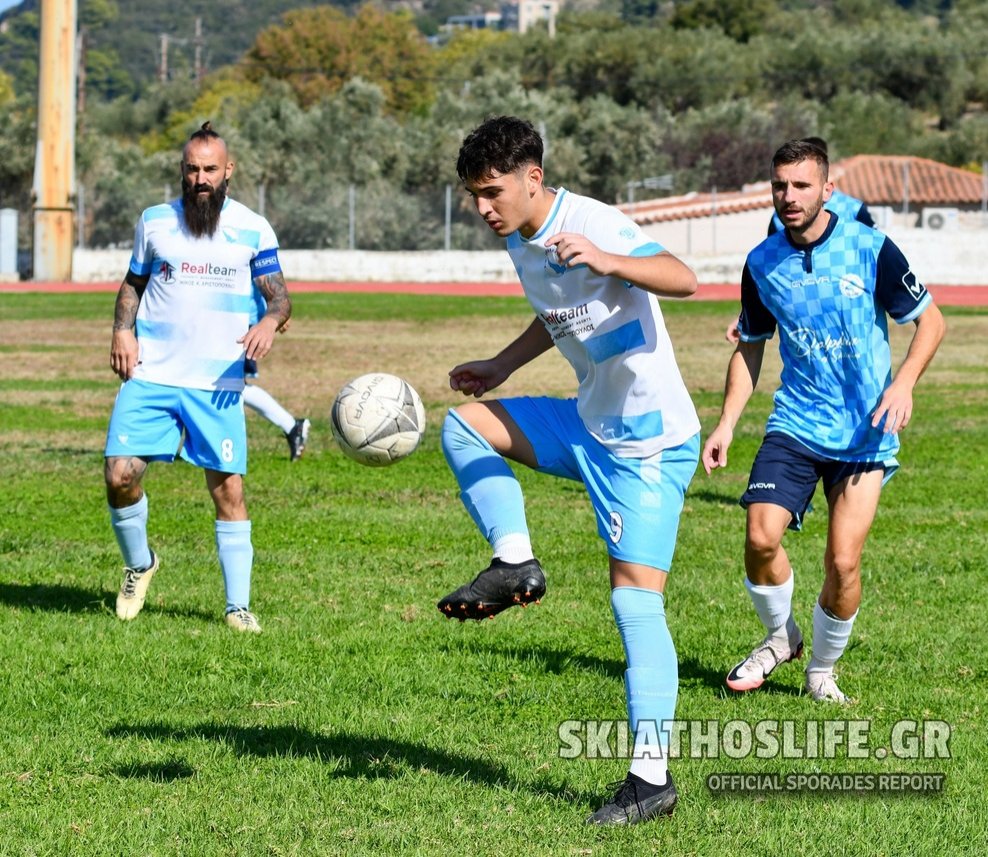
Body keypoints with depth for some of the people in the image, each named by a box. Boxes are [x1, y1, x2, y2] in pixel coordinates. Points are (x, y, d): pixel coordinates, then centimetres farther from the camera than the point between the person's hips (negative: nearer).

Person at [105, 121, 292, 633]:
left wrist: (271, 321, -23)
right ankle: (138, 565, 19)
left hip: (218, 383, -1)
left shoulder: (253, 230, 2)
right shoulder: (154, 222, 8)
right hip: (150, 376, 1)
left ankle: (238, 606, 6)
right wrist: (122, 330, 0)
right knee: (120, 475, -9)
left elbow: (279, 294, 0)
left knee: (228, 489, -3)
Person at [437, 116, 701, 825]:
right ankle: (516, 565, 1)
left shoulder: (593, 224, -20)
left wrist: (605, 261, -49)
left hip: (651, 442, -9)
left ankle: (652, 777, -12)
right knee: (464, 424, 6)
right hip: (589, 425, 9)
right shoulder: (521, 241, 7)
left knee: (636, 598, -13)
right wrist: (501, 367, 20)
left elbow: (684, 280, -34)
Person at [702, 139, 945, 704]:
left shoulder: (870, 249, -9)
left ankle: (824, 669, 16)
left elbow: (931, 321, 0)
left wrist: (903, 383, -16)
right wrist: (727, 424, 5)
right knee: (761, 535, -17)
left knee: (843, 562, -9)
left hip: (865, 434, -2)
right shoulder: (762, 263, 2)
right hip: (795, 425, 2)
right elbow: (750, 349, 15)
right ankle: (780, 637, 12)